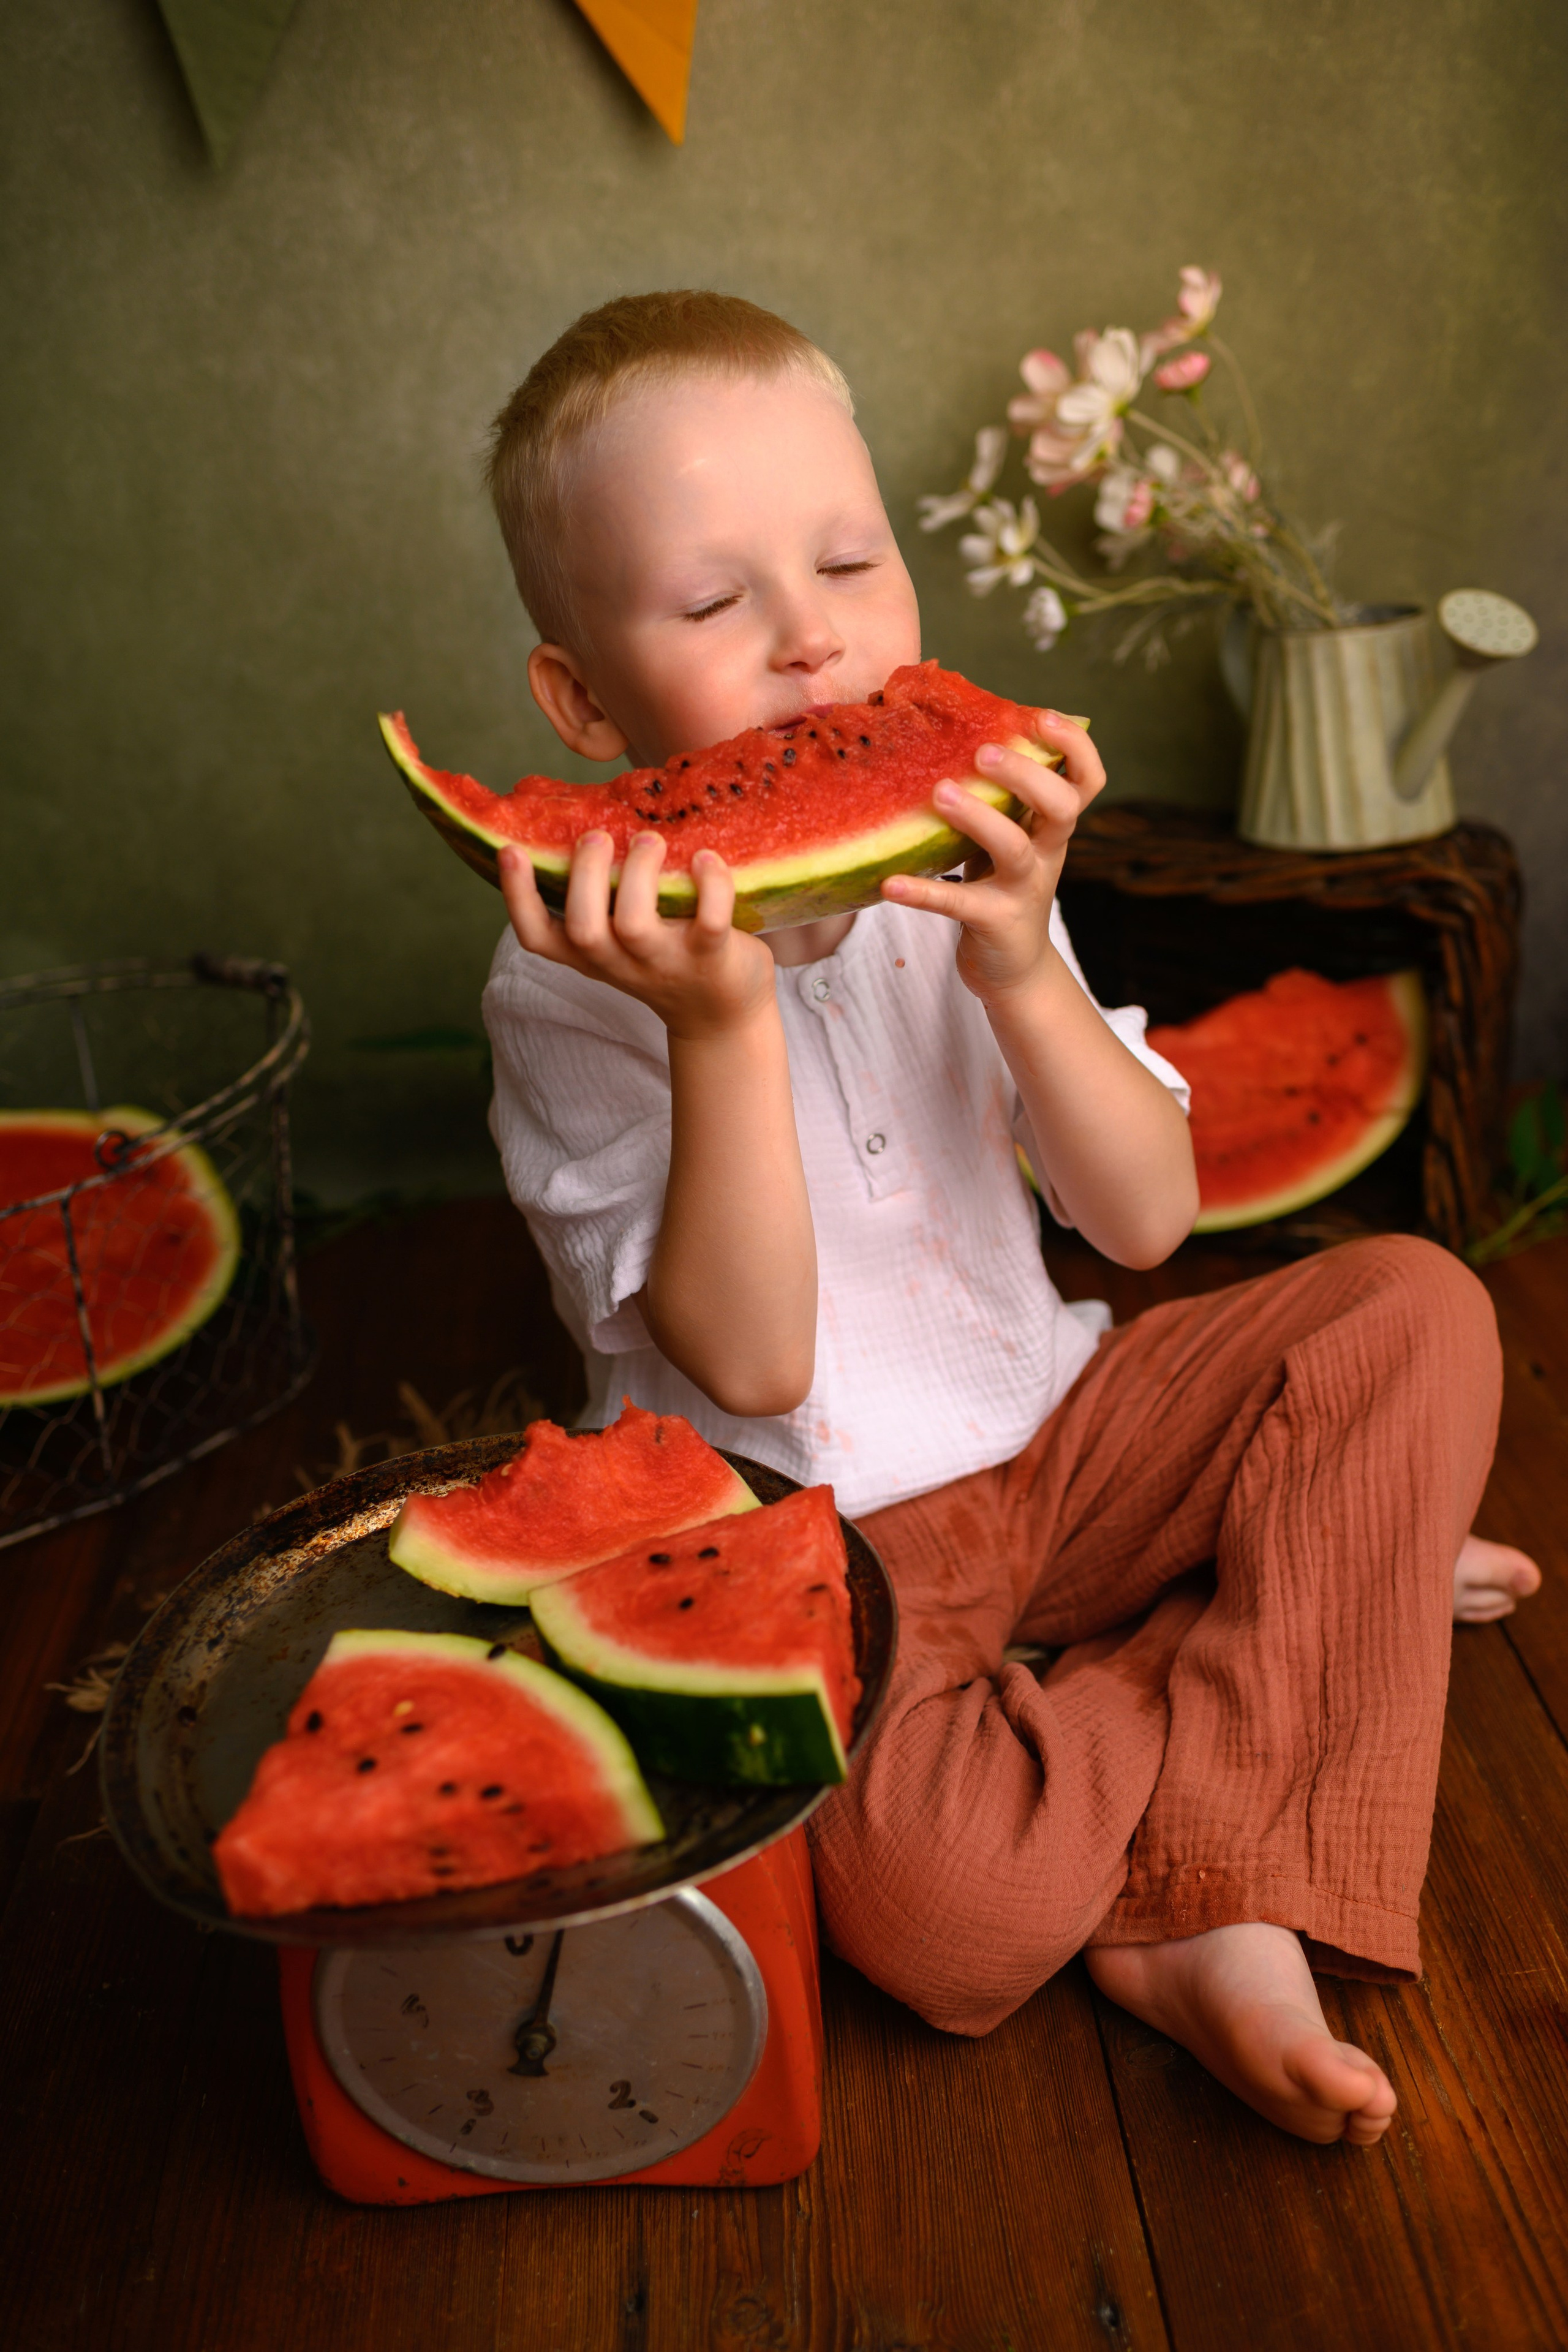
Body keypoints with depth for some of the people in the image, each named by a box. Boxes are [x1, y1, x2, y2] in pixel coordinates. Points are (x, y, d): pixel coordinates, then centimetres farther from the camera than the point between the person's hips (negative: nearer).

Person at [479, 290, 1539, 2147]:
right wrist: (722, 1022, -34)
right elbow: (751, 1366, -22)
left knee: (1417, 1307, -10)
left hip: (1047, 1437, 6)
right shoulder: (577, 978, -15)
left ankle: (1214, 1897, -13)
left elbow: (1147, 1220, -6)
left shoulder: (954, 871, -1)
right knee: (943, 1914, -31)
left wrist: (1020, 969, -23)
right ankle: (1317, 1590, -2)